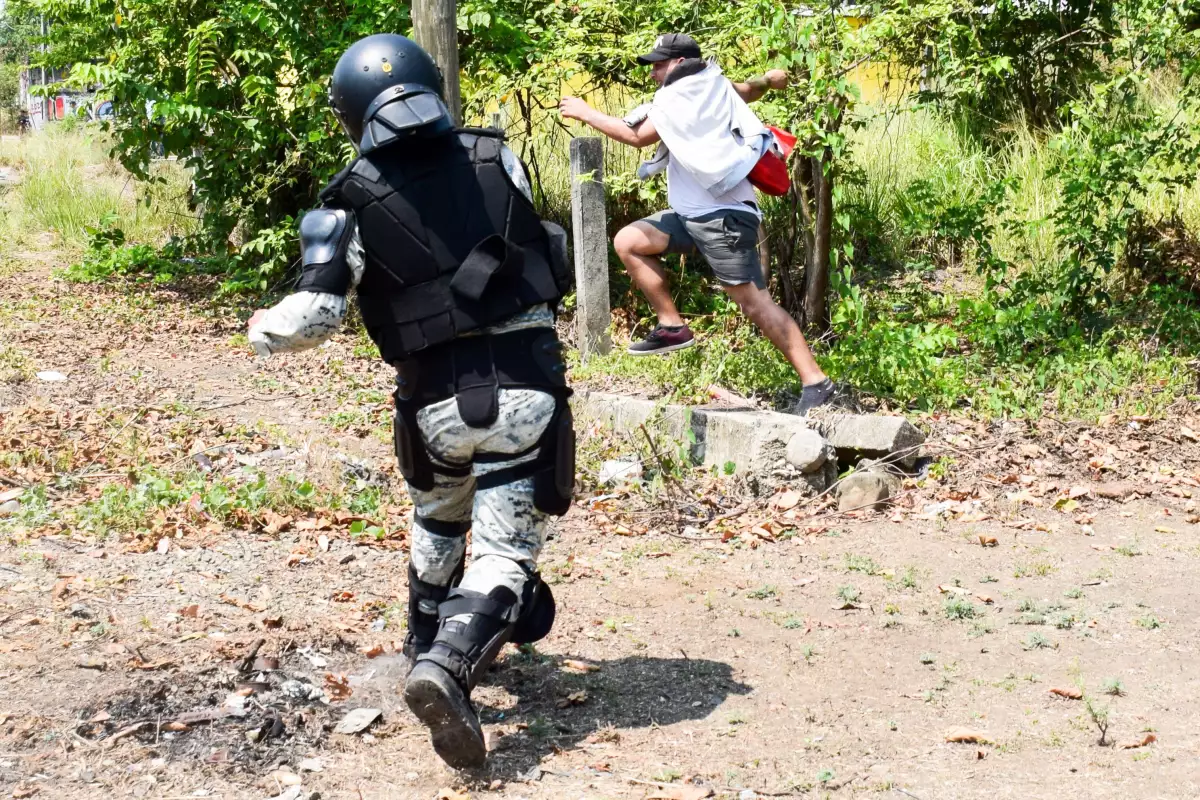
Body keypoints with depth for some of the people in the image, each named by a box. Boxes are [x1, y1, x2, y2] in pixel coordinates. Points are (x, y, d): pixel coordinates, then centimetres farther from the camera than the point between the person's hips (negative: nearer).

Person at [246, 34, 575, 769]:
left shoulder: (352, 203, -6)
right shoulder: (496, 158, 0)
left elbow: (314, 317, -11)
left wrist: (264, 330, 11)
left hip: (438, 398, 1)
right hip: (526, 384, -1)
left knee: (438, 523, 30)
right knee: (505, 555, 1)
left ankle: (430, 644, 46)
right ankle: (449, 669, -22)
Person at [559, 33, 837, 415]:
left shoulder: (679, 99, -13)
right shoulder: (714, 85, 13)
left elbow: (635, 135, -13)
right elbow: (750, 90, 31)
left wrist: (586, 113, -4)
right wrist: (768, 80, 49)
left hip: (723, 216, -10)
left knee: (756, 303, -12)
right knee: (627, 241, 4)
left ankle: (816, 383, -10)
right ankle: (672, 326, 5)